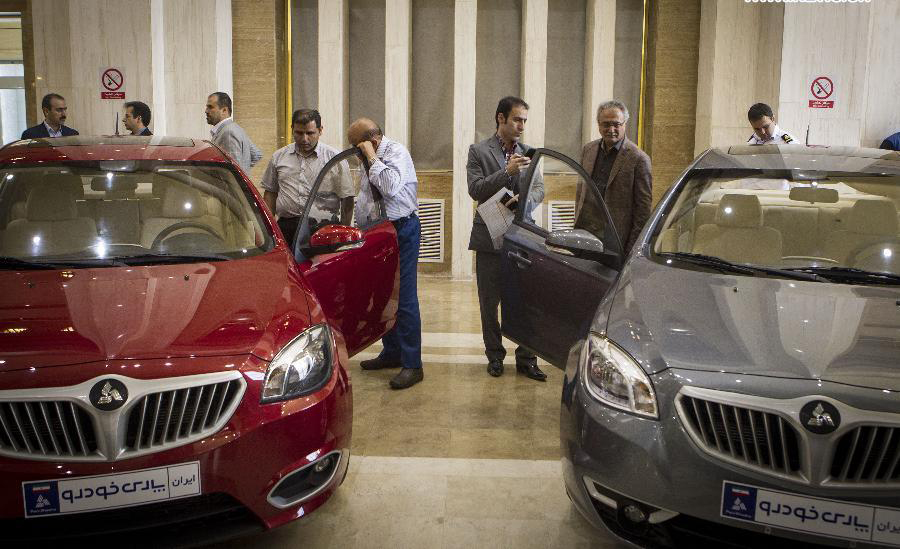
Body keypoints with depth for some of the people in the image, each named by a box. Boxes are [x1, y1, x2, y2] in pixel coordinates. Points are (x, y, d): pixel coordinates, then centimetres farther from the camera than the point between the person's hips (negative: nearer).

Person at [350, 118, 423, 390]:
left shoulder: (397, 152, -13)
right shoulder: (368, 159, 10)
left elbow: (390, 187, -31)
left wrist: (372, 157, -21)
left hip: (402, 229, -9)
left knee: (404, 297, -9)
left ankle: (412, 365, -4)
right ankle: (391, 352, 30)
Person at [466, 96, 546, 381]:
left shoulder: (527, 152, 9)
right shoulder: (479, 151, -2)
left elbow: (539, 188, 5)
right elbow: (475, 190, -11)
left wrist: (524, 199, -18)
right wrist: (507, 171, -22)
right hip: (491, 237, -2)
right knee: (489, 303, 8)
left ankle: (526, 358, 15)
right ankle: (495, 356, 23)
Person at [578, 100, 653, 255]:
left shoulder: (639, 159, -8)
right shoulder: (588, 150, 11)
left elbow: (644, 209, -8)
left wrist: (632, 249, -11)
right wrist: (577, 225, 14)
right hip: (584, 230, 5)